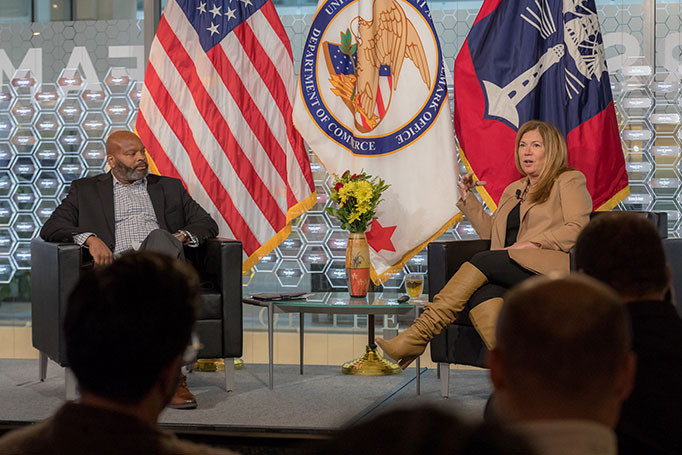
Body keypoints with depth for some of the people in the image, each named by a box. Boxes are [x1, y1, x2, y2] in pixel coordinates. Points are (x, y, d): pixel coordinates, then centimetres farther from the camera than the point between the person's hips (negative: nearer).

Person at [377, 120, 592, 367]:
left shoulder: (570, 180, 13)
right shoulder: (513, 190, 33)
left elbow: (576, 229, -2)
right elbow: (492, 233, 29)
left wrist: (530, 244, -11)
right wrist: (468, 198, 22)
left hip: (548, 268, -5)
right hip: (512, 276, 5)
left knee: (483, 261, -28)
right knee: (482, 290, -32)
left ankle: (420, 333, -35)